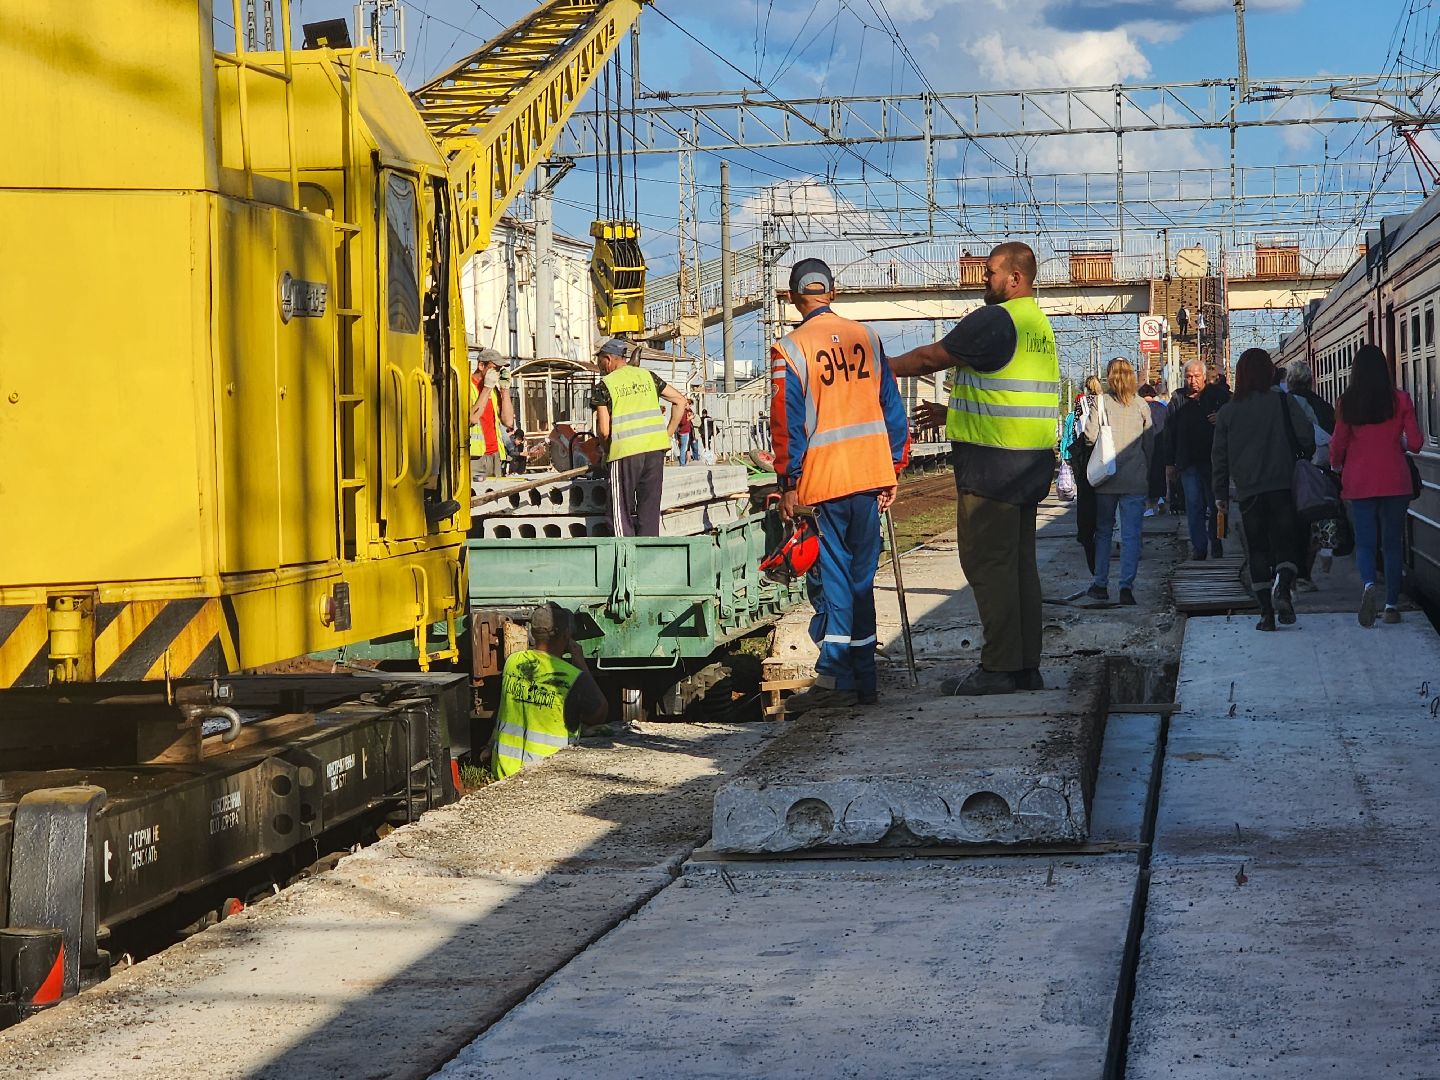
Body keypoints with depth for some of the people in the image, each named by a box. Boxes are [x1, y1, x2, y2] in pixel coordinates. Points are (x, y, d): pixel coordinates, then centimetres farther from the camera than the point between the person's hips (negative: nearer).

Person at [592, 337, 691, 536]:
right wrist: (668, 433, 15)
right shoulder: (647, 376, 12)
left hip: (625, 452, -4)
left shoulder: (604, 386, -1)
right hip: (656, 447, 4)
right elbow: (681, 401, 13)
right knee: (650, 510, 9)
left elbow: (604, 431, -6)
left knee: (622, 513, 4)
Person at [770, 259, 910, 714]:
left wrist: (788, 484, -4)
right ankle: (863, 676, 13)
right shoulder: (867, 338, 7)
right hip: (870, 472, 4)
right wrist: (894, 469, 15)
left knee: (830, 575, 0)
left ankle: (835, 676, -6)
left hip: (823, 479, -4)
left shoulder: (790, 349, -7)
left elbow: (787, 422, -10)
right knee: (861, 574, 10)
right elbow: (892, 407, 10)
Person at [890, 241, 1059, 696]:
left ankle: (998, 668, -8)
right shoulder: (1040, 324, 17)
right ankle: (1027, 666, 13)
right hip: (1032, 460, 9)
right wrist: (954, 413, 27)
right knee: (1020, 562, 11)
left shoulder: (994, 319, -13)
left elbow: (933, 357, -7)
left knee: (987, 563, -7)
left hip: (991, 461, -9)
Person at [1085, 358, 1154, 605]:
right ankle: (1126, 586, -8)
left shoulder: (1101, 403, -4)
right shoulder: (1141, 405, 1)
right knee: (1131, 534, 0)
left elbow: (1090, 436, -13)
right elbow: (1150, 442, 4)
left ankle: (1101, 584, 14)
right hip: (1135, 479, 0)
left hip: (1106, 478, 0)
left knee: (1103, 531, 13)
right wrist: (1147, 472, 14)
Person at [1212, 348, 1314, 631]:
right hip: (1282, 487, -2)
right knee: (1286, 543, 6)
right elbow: (1306, 437, -6)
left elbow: (1220, 456, 7)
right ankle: (1282, 584, -24)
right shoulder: (1283, 402, -2)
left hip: (1248, 492, 2)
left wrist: (1221, 493, 14)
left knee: (1258, 549, 8)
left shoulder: (1227, 411, 5)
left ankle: (1266, 612, 2)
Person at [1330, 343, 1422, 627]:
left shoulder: (1347, 403, -4)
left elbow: (1338, 444, 2)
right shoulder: (1400, 399, -4)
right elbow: (1415, 443, -5)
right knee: (1393, 542, 10)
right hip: (1394, 480, 0)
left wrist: (1336, 466, 22)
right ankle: (1392, 605, 10)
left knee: (1365, 541, 5)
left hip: (1359, 481, 0)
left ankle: (1369, 583, -23)